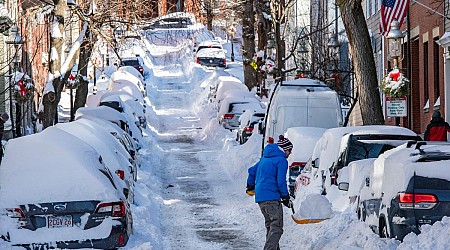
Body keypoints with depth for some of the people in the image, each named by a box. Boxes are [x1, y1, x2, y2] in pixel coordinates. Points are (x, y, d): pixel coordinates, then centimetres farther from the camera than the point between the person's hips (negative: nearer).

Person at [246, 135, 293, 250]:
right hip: (271, 197, -9)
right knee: (277, 227, -12)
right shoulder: (281, 160, -7)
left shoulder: (265, 158, 19)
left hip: (260, 197, 9)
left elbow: (252, 171, 27)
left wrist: (250, 186, 42)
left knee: (270, 226, 19)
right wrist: (285, 197, -2)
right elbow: (281, 181, -12)